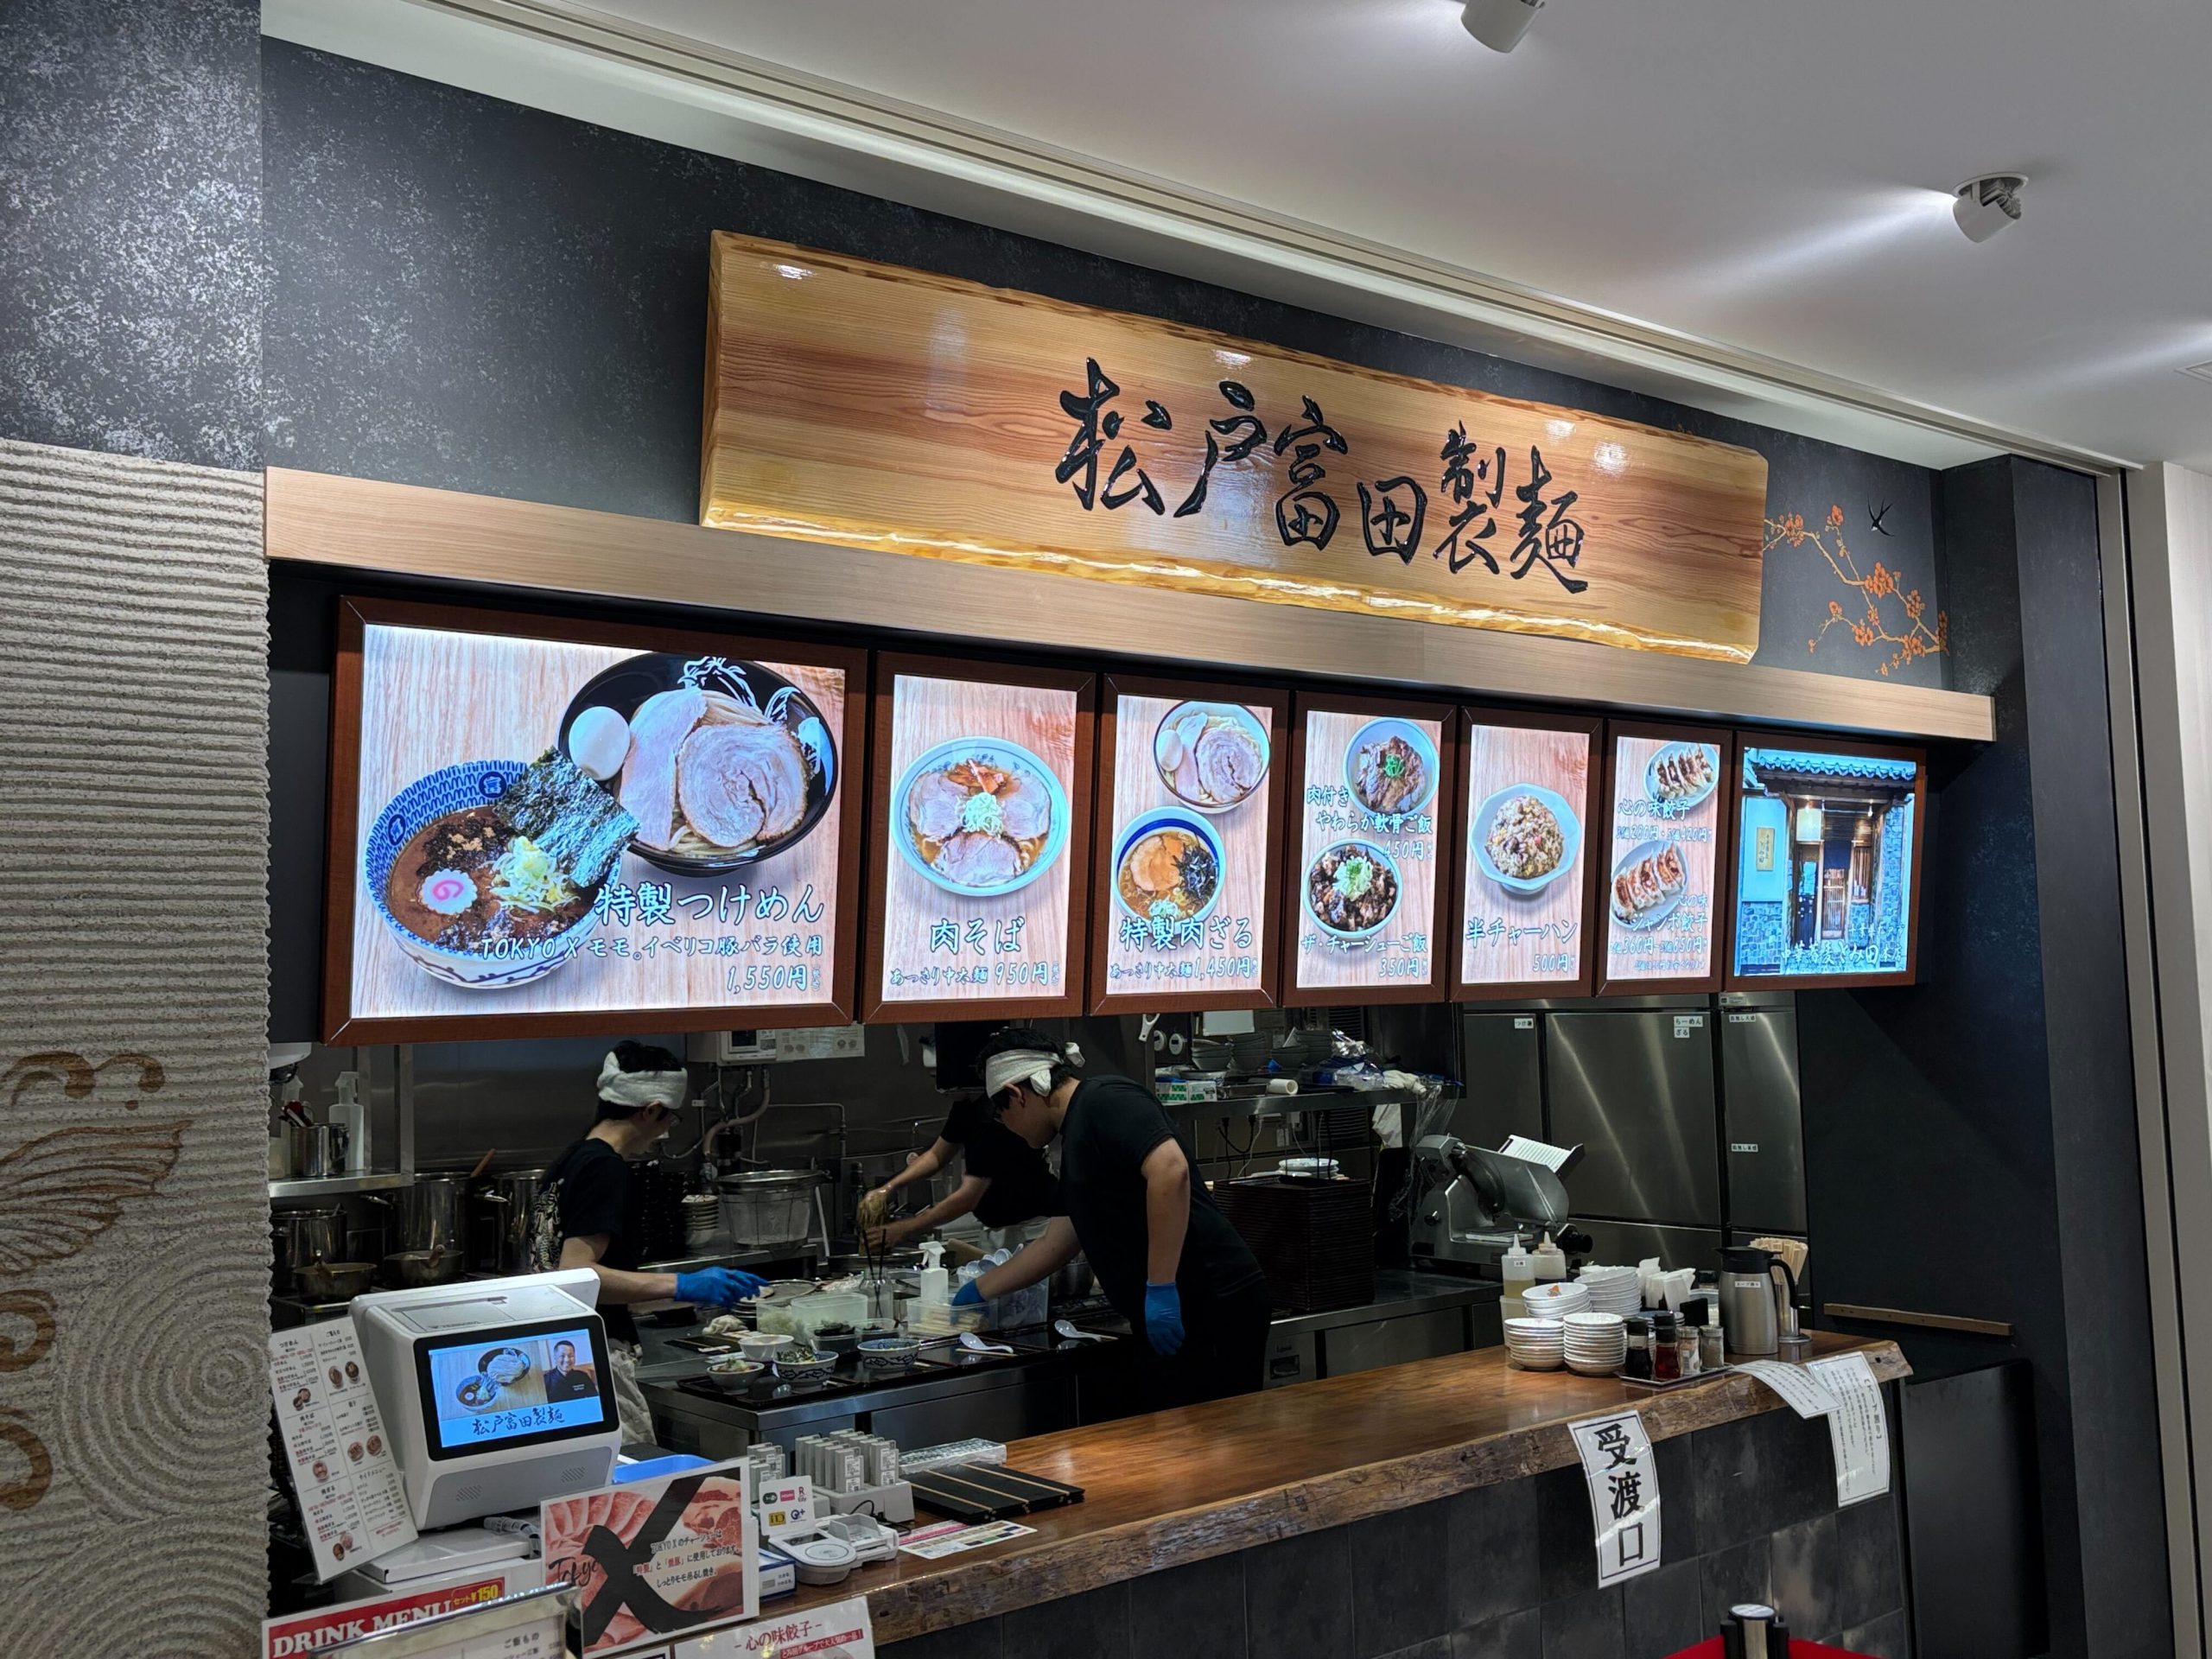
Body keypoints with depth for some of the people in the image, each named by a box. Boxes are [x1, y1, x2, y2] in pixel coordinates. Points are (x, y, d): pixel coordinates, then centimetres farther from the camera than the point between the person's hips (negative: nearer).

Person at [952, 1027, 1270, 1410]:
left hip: (1213, 1306, -10)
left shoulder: (1106, 1100, -9)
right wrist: (980, 1290, 39)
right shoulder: (1077, 1133, 21)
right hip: (1176, 1318, 10)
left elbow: (1170, 1169, -25)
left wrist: (1160, 1288, -25)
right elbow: (1056, 1244, 31)